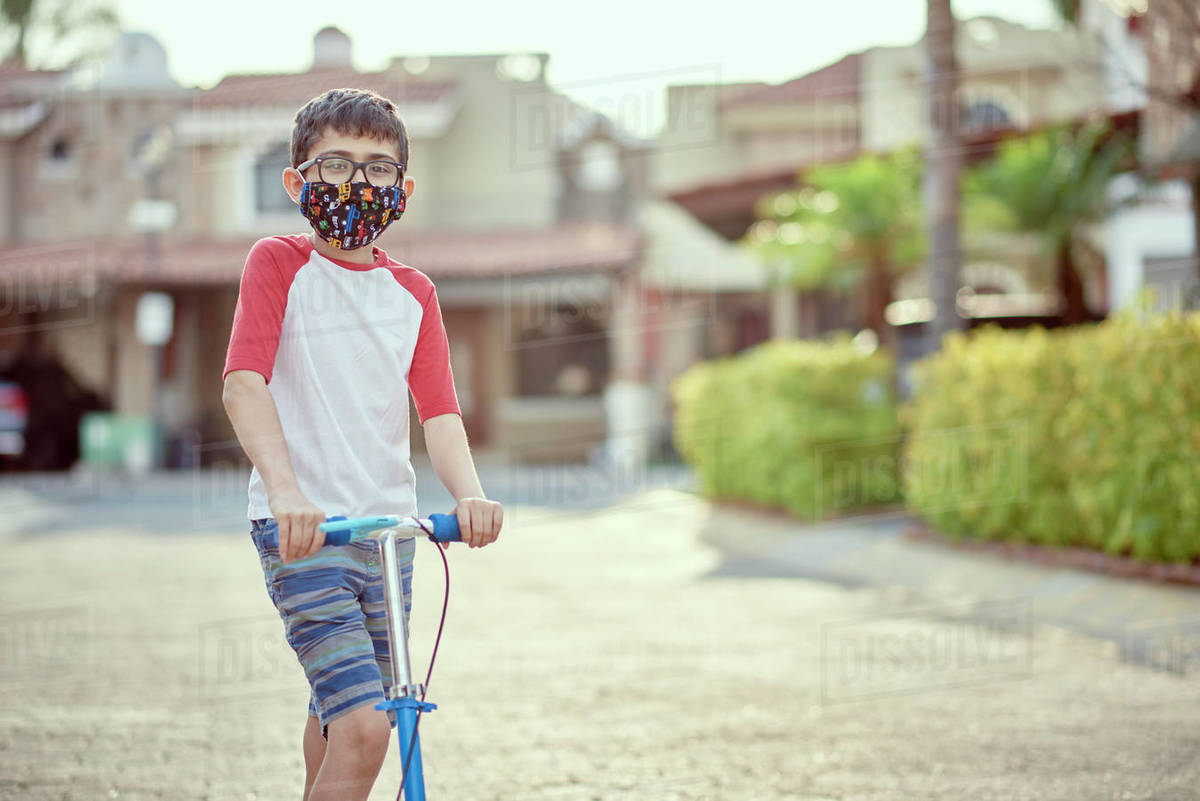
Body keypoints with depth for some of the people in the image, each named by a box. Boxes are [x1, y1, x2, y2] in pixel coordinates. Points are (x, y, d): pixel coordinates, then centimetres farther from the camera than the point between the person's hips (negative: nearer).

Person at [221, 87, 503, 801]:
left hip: (388, 524, 6)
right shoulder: (278, 264, -3)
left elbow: (439, 410, 1)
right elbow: (245, 383, -16)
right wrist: (286, 491, -32)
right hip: (301, 529, -5)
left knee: (341, 710, 17)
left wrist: (471, 494, -20)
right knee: (364, 728, -18)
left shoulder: (413, 293, 11)